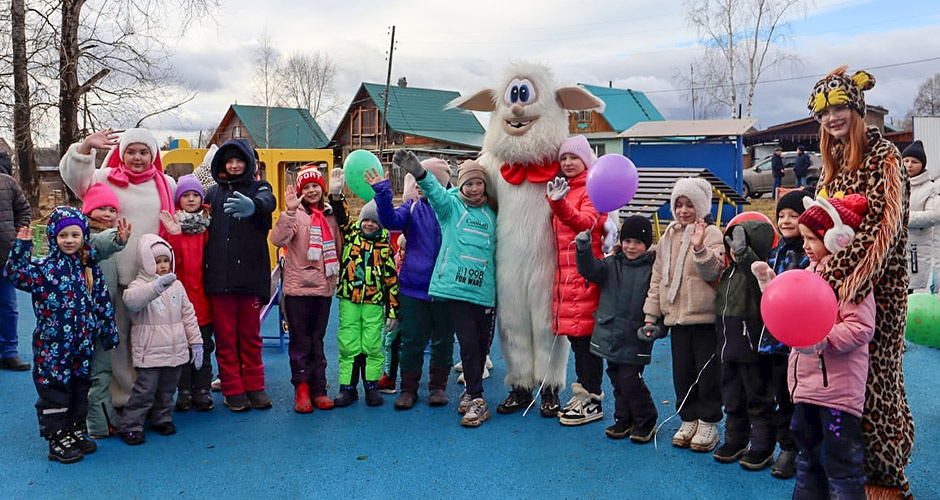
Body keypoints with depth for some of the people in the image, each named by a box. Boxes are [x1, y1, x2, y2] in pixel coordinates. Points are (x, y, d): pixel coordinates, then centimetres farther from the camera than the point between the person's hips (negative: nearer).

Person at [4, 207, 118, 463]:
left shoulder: (90, 268, 4)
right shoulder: (44, 268, -6)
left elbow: (102, 301, 9)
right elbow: (16, 275, -20)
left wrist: (109, 331, 10)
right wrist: (21, 247, -27)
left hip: (82, 344, 4)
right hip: (52, 346, -4)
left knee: (80, 388, 15)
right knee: (54, 391, 2)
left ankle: (76, 431, 30)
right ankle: (57, 440, 13)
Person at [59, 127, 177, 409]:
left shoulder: (167, 185, 13)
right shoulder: (107, 179, 5)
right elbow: (72, 175, -10)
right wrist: (86, 146, -24)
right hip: (116, 274, -1)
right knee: (116, 336, 2)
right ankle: (121, 396, 12)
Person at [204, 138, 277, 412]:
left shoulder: (258, 187, 5)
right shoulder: (214, 192, 15)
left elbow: (268, 201, -19)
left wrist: (253, 205, -43)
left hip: (251, 273, -2)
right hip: (219, 275, 2)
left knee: (251, 334, 7)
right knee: (225, 335, 5)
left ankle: (254, 386, 18)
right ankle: (233, 390, 14)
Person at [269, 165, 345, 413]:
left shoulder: (330, 214, 10)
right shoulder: (296, 214, -5)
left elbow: (340, 243, 18)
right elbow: (278, 239, -20)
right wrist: (290, 211, -31)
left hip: (324, 288, 4)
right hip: (298, 288, -4)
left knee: (317, 342, 12)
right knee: (300, 342, 2)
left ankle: (318, 389, 17)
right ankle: (302, 389, 12)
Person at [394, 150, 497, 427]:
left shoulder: (491, 214, 14)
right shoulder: (451, 206, 3)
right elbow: (436, 191, -18)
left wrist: (498, 287, 16)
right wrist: (419, 173, -38)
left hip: (484, 290, 4)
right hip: (457, 286, -4)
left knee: (482, 344, 9)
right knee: (468, 343, -6)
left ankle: (470, 392, 28)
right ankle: (476, 400, 4)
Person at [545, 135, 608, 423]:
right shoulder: (561, 188, 19)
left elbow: (586, 222, -22)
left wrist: (559, 204, -36)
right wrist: (554, 200, 10)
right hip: (564, 273, 8)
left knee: (585, 335, -5)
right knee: (574, 335, 12)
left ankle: (591, 401, 4)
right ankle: (582, 394, 23)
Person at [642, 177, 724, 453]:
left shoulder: (711, 233, -3)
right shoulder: (668, 237, 13)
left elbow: (715, 267, -20)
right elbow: (657, 279, 15)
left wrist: (700, 247, -37)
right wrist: (651, 314, 12)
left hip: (705, 317, -5)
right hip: (676, 317, 5)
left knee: (707, 371, 1)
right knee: (682, 371, 11)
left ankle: (708, 424, 14)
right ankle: (689, 420, 24)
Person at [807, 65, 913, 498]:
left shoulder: (882, 155, -9)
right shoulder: (835, 161, 15)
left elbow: (884, 223, -19)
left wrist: (849, 279, -27)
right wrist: (825, 276, 7)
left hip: (877, 284, -7)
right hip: (837, 281, 7)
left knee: (872, 372, -2)